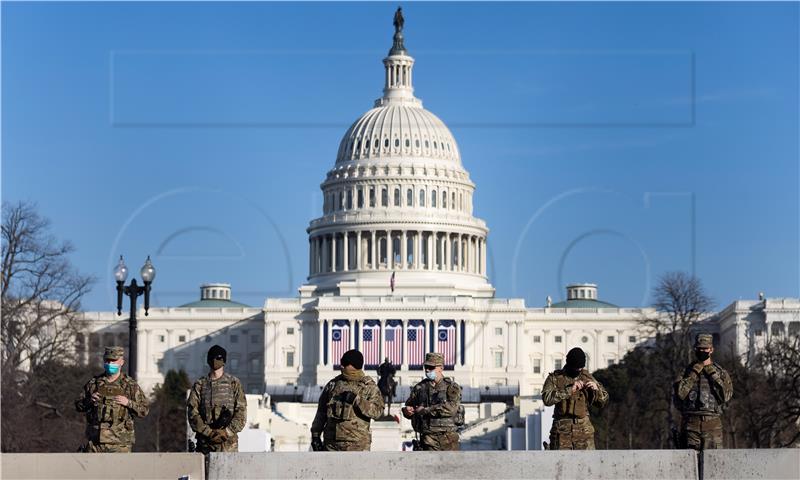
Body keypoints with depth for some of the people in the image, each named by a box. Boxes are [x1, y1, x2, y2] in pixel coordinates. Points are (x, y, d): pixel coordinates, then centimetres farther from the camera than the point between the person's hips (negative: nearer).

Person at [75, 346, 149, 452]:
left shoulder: (131, 385, 3)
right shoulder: (93, 383, 9)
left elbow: (144, 410, 2)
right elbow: (78, 406, 13)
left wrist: (128, 403, -14)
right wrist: (89, 401, -7)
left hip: (119, 443, -2)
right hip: (95, 441, 2)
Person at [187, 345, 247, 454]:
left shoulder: (234, 383, 7)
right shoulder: (199, 385, 8)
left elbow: (241, 412, 2)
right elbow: (192, 413, 1)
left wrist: (227, 432, -11)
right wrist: (209, 432, -11)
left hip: (229, 442, -1)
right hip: (205, 443, 1)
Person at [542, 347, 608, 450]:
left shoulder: (587, 377, 10)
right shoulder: (555, 378, 2)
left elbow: (603, 402, 13)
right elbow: (547, 398, -16)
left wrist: (597, 389, -8)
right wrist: (570, 389, -20)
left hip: (584, 429, 2)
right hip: (562, 430, -2)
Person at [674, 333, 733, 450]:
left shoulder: (720, 372, 10)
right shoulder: (687, 372, 10)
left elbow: (726, 396, -6)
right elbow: (680, 394, -7)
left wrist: (713, 375, -6)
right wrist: (694, 373, -7)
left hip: (712, 425, 0)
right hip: (690, 424, 0)